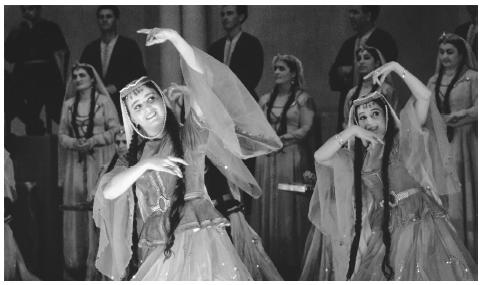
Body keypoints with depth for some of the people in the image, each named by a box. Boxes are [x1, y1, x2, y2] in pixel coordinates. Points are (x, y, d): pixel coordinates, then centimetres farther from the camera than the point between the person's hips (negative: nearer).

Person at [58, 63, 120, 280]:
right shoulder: (68, 104, 11)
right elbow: (62, 134, 10)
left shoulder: (104, 101, 1)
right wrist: (74, 143, -10)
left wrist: (94, 140, -15)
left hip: (99, 160, -3)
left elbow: (115, 130, -2)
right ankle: (76, 260, 5)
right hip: (76, 162, 3)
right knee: (76, 209, 0)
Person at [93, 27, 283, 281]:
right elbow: (108, 192, -1)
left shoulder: (189, 137, 6)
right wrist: (145, 164, -13)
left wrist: (174, 38, -14)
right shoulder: (133, 156, 17)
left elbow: (203, 80, -8)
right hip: (159, 249, 3)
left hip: (198, 239, -3)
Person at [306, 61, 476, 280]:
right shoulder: (354, 157, 16)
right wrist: (351, 132, -3)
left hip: (421, 221, -3)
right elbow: (320, 156, 2)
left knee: (432, 275, -17)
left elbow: (424, 96, -3)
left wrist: (396, 67, -7)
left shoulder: (403, 139, 6)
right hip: (384, 233, 4)